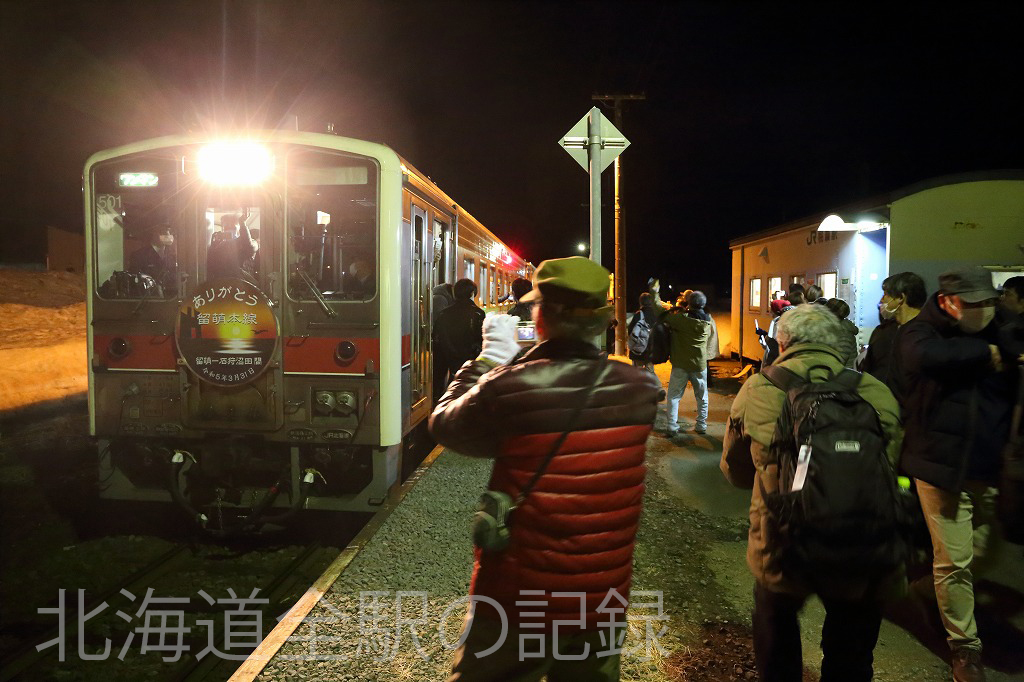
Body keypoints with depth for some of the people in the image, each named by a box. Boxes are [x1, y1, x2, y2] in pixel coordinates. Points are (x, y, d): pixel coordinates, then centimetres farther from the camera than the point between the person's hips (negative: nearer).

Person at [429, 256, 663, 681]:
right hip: (604, 597, 4)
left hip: (519, 599, -3)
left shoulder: (508, 391, -22)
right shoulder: (640, 390, -8)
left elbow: (445, 425, -3)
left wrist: (490, 357, 5)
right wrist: (516, 361, 12)